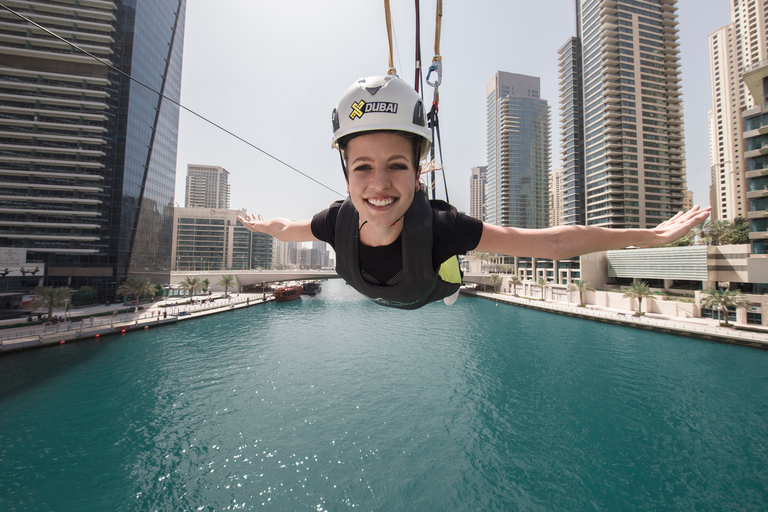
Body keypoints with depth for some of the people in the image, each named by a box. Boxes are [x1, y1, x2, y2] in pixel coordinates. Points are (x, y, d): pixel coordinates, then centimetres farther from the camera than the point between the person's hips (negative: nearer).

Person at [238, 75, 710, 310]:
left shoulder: (440, 226, -47)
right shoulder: (338, 222, -37)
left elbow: (552, 242, -38)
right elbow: (287, 229, -11)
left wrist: (650, 235, -34)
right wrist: (260, 224, 8)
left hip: (435, 297, -1)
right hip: (381, 303, 2)